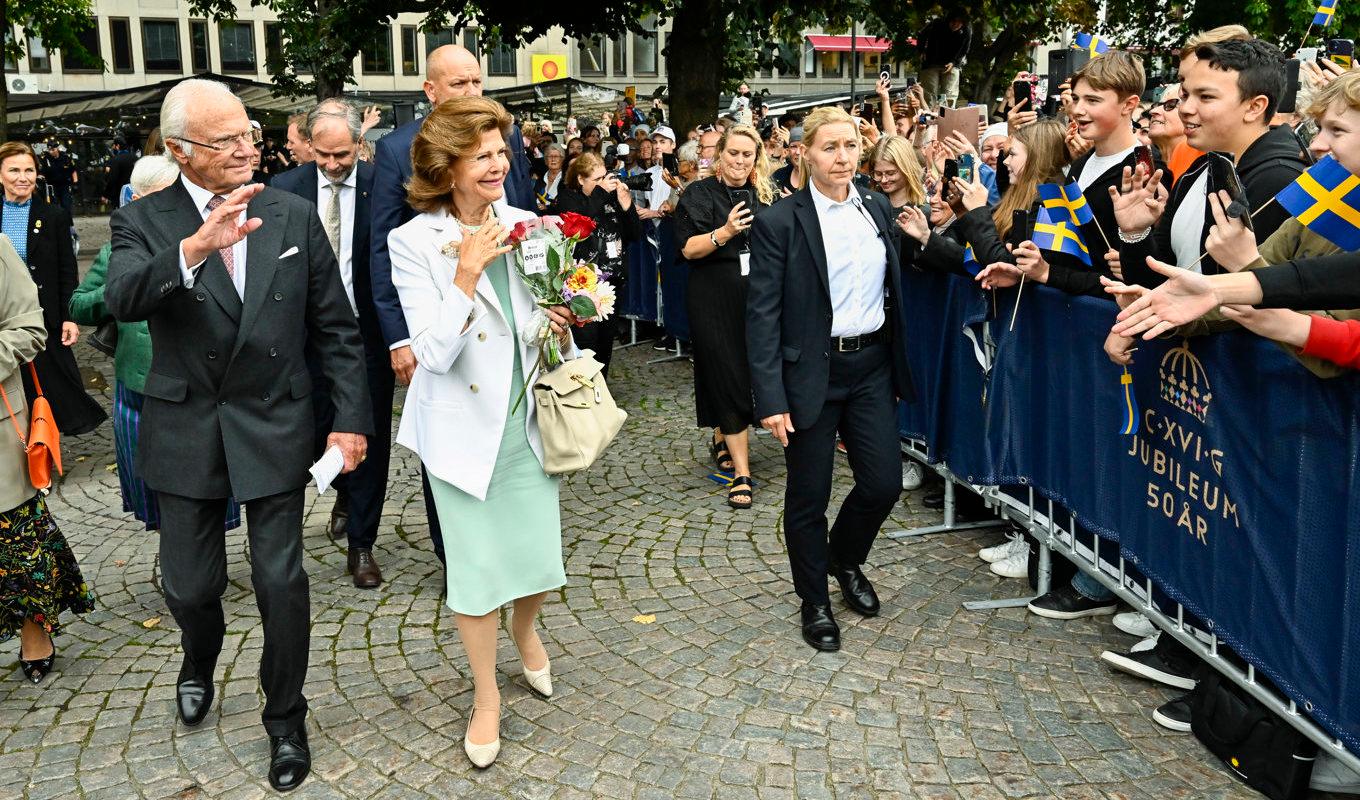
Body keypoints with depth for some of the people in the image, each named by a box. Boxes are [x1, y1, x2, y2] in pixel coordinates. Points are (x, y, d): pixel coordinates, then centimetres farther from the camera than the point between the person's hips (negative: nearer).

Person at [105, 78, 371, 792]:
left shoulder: (294, 216, -2)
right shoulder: (143, 222, -6)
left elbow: (335, 329, 2)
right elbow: (122, 299, -27)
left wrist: (351, 419, -4)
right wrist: (196, 247, -44)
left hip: (274, 430, 0)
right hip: (185, 433, 0)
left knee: (281, 582, 4)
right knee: (189, 585, 12)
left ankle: (286, 720, 26)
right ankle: (199, 664, 49)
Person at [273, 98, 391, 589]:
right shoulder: (285, 189, -2)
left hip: (368, 333, -2)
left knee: (370, 438, 5)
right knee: (317, 433, 13)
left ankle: (361, 544, 20)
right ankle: (345, 492, 47)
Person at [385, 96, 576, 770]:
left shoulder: (526, 227, 0)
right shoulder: (414, 242, -11)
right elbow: (435, 354, -18)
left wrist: (560, 330, -11)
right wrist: (466, 273, -26)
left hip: (525, 418, 3)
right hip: (463, 425, -3)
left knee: (541, 557, 8)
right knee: (477, 565, 6)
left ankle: (524, 630, 44)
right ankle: (486, 695, 29)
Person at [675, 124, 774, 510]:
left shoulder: (765, 194, 10)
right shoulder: (699, 194, -2)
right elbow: (688, 248, -13)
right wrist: (725, 232, -28)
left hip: (757, 296, 4)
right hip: (715, 300, -4)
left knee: (750, 371, 11)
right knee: (728, 375, -4)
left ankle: (722, 438, 37)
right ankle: (741, 471, -2)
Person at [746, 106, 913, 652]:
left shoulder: (879, 209, 7)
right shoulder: (778, 223, -9)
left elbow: (893, 288, 15)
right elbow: (763, 315, -11)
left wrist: (899, 367, 12)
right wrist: (770, 398, -16)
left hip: (872, 365, 5)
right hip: (812, 374, -4)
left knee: (884, 482, 5)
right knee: (808, 496, 6)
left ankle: (846, 559, 36)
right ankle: (814, 602, 27)